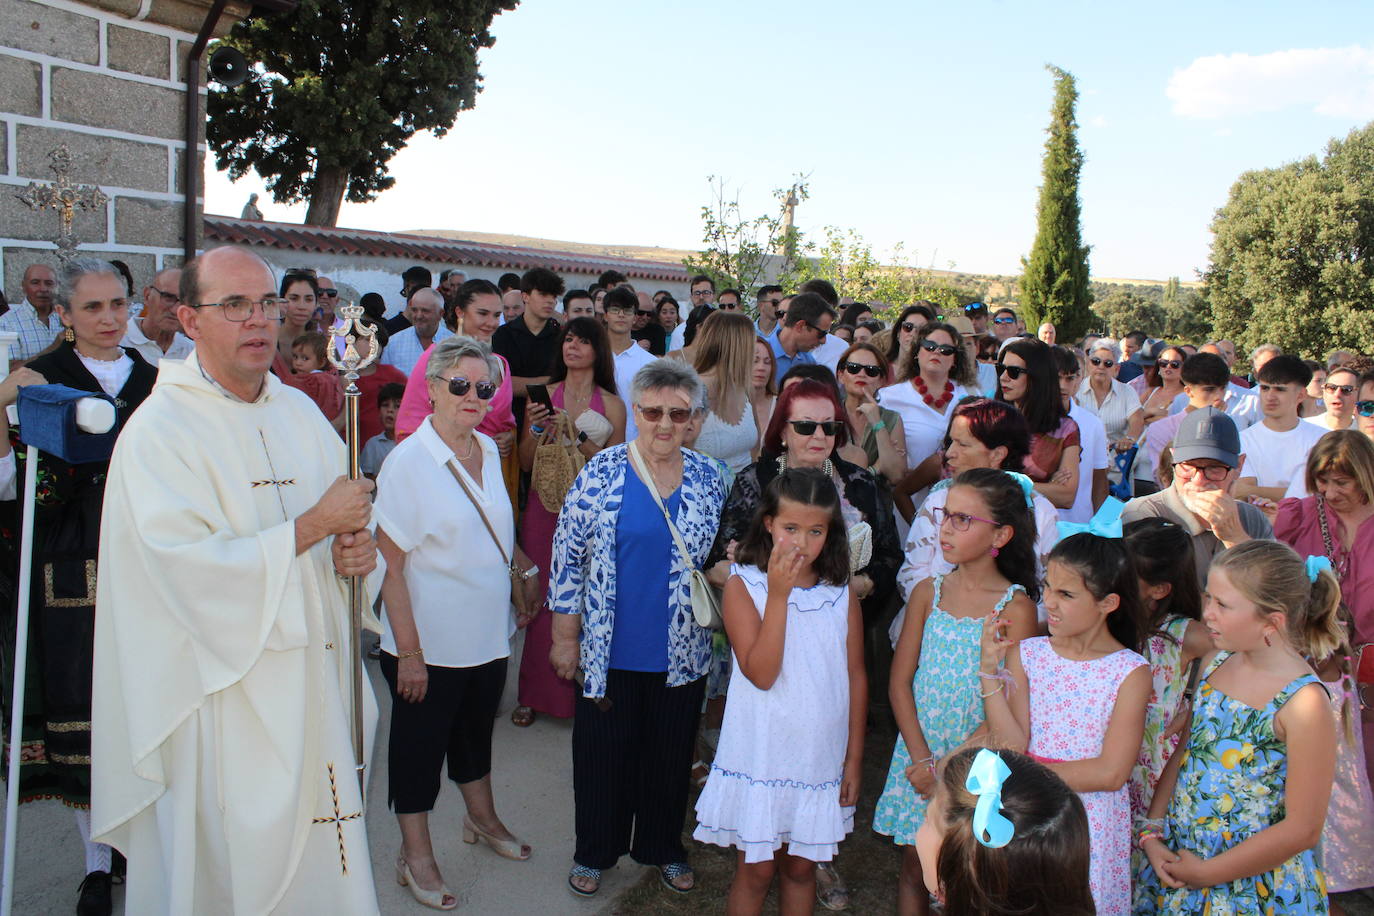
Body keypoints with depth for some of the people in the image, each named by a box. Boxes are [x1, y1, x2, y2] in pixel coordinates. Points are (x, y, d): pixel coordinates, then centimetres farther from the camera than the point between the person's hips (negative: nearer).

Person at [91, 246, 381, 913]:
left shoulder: (300, 413, 8)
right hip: (225, 696, -5)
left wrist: (356, 550, -9)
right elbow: (187, 569, -21)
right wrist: (312, 527, -19)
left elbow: (344, 521, 14)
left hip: (316, 682, 6)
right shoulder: (160, 429, -11)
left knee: (320, 862, 13)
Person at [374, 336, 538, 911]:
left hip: (489, 636, 6)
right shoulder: (408, 461, -18)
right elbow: (390, 565, -18)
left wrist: (521, 562, 6)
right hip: (431, 643, -6)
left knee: (476, 729, 24)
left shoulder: (488, 451, 2)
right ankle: (416, 855, 28)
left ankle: (482, 818, 45)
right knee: (420, 744, 10)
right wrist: (409, 651, -19)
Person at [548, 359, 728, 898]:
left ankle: (663, 847, 39)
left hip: (681, 654, 2)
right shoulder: (602, 472, -8)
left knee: (671, 754, 16)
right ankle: (594, 851, 34)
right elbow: (568, 555, -5)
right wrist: (565, 636, -4)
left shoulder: (708, 478, -1)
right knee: (603, 752, 12)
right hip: (610, 652, -2)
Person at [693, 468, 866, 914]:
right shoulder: (744, 585, -10)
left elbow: (856, 676, 5)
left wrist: (854, 757, 5)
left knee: (800, 868, 17)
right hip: (760, 757, -3)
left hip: (819, 760, 3)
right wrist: (779, 595, -23)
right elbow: (761, 674, -20)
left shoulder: (841, 592, 0)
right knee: (756, 870, 10)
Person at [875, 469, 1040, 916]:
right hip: (918, 753, 3)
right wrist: (922, 758, -9)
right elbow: (899, 682, 0)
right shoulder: (928, 592, 0)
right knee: (913, 867, 12)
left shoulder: (1016, 606, -10)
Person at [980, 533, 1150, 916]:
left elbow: (1111, 773, -15)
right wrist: (989, 668, -16)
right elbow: (1012, 746, -10)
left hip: (1092, 823, -2)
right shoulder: (1026, 654, -2)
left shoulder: (1131, 672, -10)